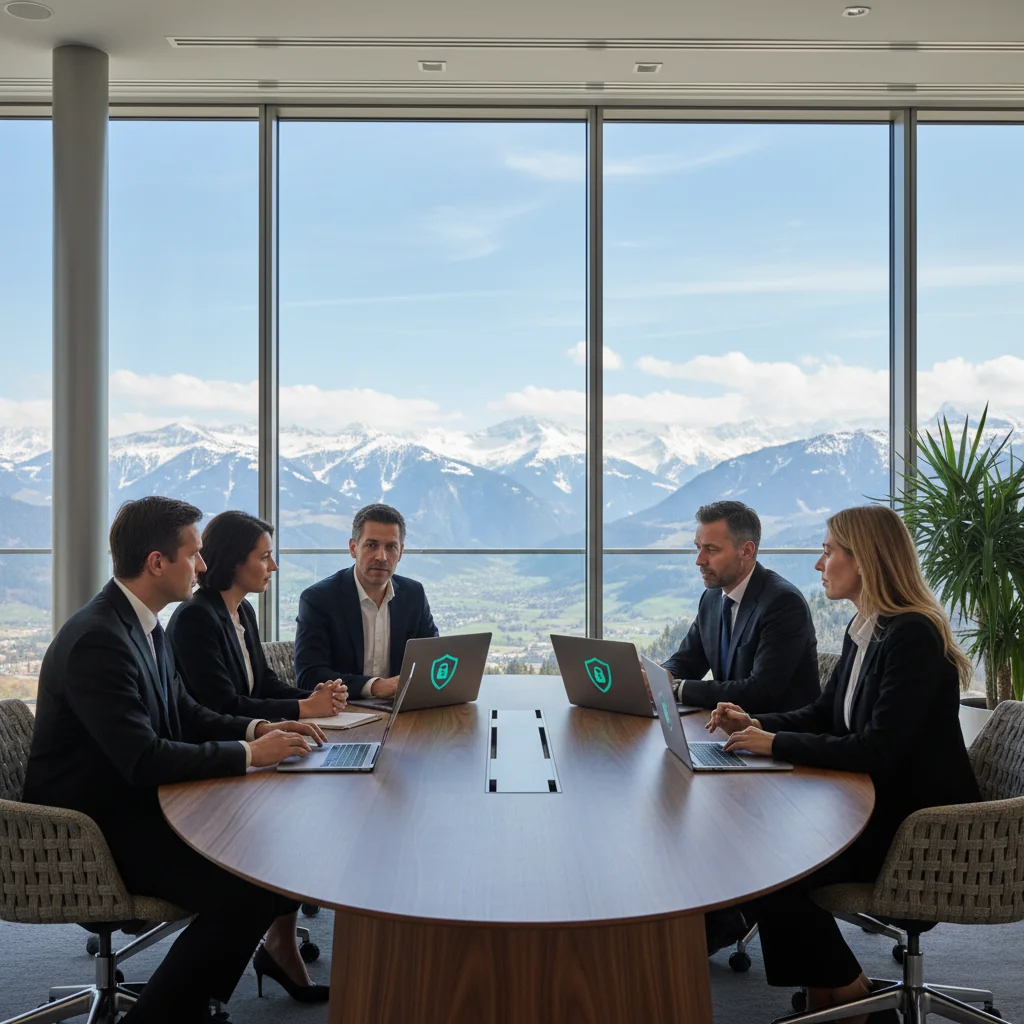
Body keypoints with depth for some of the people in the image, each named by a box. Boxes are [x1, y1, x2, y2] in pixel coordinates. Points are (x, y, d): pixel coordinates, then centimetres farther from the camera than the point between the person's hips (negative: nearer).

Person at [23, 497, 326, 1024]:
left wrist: (258, 728, -1)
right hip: (93, 828, -10)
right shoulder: (98, 639, -24)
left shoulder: (142, 625, 6)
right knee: (243, 894, -23)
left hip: (135, 803, 10)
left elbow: (185, 713, 15)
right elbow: (142, 759, -28)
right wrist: (249, 754, -21)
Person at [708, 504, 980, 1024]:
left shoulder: (913, 636, -21)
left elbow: (876, 752, -26)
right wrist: (756, 724, 0)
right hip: (877, 803, 9)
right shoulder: (864, 629, 8)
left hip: (920, 823, -9)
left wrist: (776, 743, -20)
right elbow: (823, 714, 17)